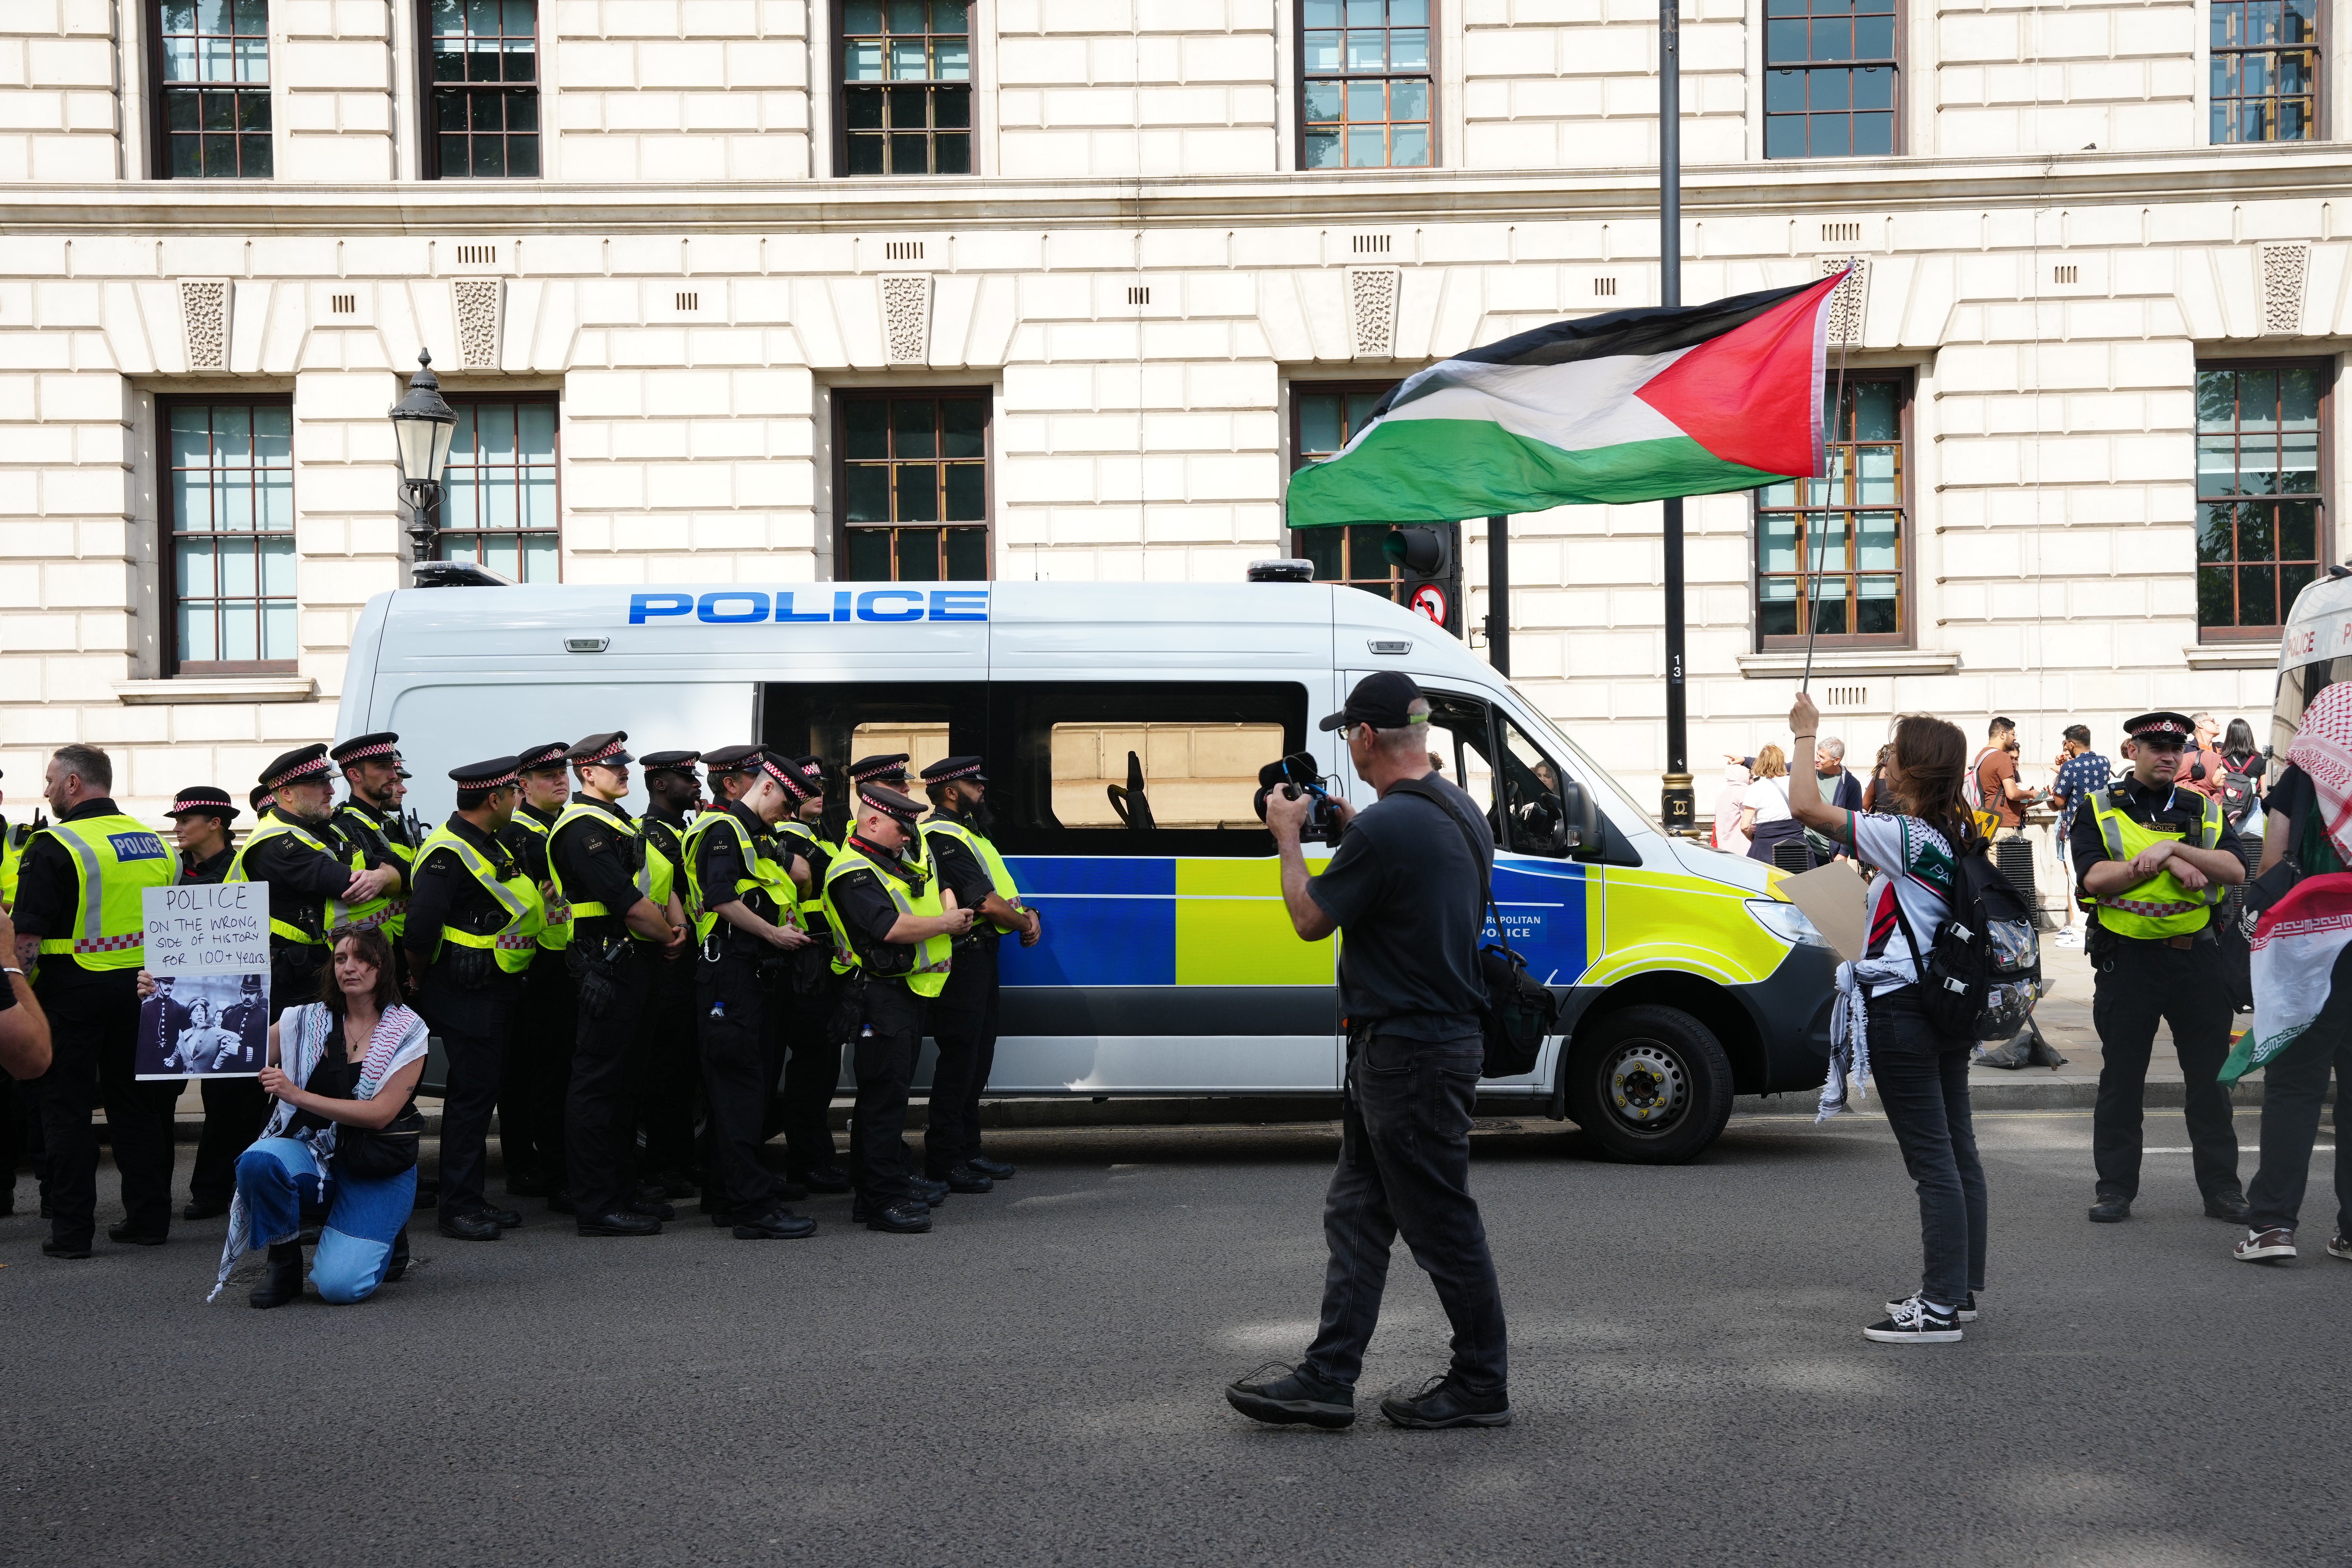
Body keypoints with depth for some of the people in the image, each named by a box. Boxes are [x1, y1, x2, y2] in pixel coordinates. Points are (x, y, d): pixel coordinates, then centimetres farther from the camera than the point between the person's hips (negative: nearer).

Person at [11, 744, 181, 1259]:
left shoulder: (55, 846, -12)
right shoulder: (153, 841, 8)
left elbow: (27, 937, -16)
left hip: (74, 989, -6)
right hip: (140, 986, 6)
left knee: (67, 1109, 3)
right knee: (135, 1104, 12)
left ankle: (71, 1230, 5)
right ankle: (149, 1218, 15)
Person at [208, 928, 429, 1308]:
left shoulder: (407, 1032, -4)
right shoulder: (307, 1021, 5)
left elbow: (381, 1113, -12)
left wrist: (297, 1095, -20)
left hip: (377, 1171, -3)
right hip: (313, 1156, 3)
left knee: (340, 1285, -21)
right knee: (257, 1161, -32)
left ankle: (385, 1236, 15)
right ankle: (284, 1263, -6)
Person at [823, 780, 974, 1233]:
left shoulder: (897, 861, 16)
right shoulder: (853, 874, -15)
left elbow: (939, 887, 34)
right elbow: (891, 927, -26)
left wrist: (951, 908, 12)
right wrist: (946, 924, -13)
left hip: (908, 991, 10)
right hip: (879, 996, -10)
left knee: (896, 1087, 17)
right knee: (884, 1091, -9)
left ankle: (896, 1177, 28)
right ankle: (879, 1200, -7)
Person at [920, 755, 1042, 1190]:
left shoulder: (967, 834, 20)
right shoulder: (942, 837, -15)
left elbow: (1001, 889, 20)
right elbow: (985, 902, -21)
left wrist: (1028, 914, 2)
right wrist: (1025, 924, -7)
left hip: (981, 956, 11)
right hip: (963, 958, -11)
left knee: (978, 1055, 16)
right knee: (959, 1056, -8)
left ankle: (967, 1151, 25)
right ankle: (944, 1162, -3)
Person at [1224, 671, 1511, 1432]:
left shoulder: (1387, 826, -22)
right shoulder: (1460, 811, 9)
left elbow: (1310, 919, -12)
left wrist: (1287, 835, 2)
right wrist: (1352, 828, 17)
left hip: (1409, 1053, -10)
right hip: (1439, 1036, 10)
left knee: (1441, 1225, 3)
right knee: (1356, 1213, 13)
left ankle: (1482, 1385, 17)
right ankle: (1327, 1379, 18)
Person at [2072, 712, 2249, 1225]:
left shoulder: (2205, 812, 11)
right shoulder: (2098, 810, 3)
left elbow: (2235, 871, -5)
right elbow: (2094, 877, -11)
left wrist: (2172, 846, -18)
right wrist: (2167, 862, -17)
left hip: (2197, 957, 2)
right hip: (2127, 960, -2)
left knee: (2210, 1074, 7)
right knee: (2122, 1076, 4)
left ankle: (2221, 1186, 18)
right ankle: (2115, 1187, 13)